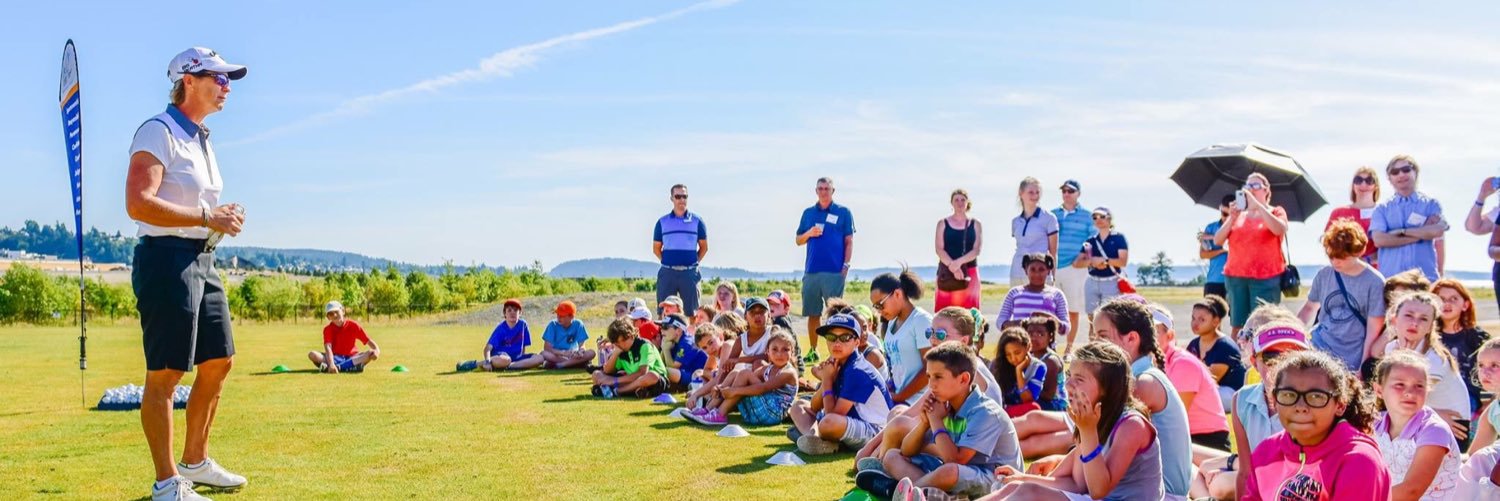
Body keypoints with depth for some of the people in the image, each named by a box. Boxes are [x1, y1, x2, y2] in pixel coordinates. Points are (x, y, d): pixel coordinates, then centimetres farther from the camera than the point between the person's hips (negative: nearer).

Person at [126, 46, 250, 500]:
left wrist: (223, 218, 10)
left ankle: (195, 463, 27)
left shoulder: (202, 140, 19)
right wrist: (207, 218, -22)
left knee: (218, 362, 14)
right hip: (166, 259, -10)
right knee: (165, 373, -5)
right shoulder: (158, 132, -10)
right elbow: (138, 204, -22)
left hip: (202, 262, 10)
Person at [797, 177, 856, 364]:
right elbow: (799, 241, 16)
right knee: (812, 313, 7)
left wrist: (846, 265, -6)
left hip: (834, 271, -4)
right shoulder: (808, 213, 14)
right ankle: (812, 351, 17)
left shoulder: (843, 212, 4)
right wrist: (809, 233, -4)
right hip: (811, 270, 4)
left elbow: (849, 242, 2)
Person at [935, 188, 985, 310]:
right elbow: (939, 249, -2)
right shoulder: (943, 223, 8)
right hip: (946, 273, 0)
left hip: (969, 273, 1)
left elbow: (977, 250, -3)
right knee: (944, 309, -7)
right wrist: (952, 266, -18)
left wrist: (959, 262, -20)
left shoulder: (976, 225, 9)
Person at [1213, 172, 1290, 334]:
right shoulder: (1237, 215, 18)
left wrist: (1257, 204, -15)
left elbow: (1279, 230, -15)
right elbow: (1218, 241, 7)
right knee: (1237, 326, 1)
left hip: (1266, 277, -3)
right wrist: (1232, 218, -7)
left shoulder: (1276, 212, 9)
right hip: (1235, 277, 4)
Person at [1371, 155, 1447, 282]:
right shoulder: (1382, 209, 12)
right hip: (1390, 278, 0)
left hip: (1425, 276, 0)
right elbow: (1379, 240, -5)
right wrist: (1421, 234, -4)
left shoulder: (1431, 204, 13)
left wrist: (1402, 232, -4)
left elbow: (1437, 231, -7)